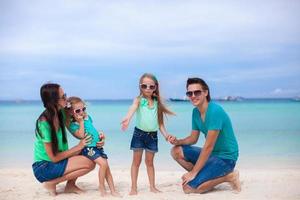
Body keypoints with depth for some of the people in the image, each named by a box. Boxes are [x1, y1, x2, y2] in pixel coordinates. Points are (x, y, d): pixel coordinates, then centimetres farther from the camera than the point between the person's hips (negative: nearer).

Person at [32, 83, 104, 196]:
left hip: (55, 161, 8)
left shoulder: (60, 113, -2)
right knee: (88, 163, -18)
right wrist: (78, 147, -13)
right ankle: (51, 183, -5)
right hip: (43, 167, -8)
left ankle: (70, 185, 9)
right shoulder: (44, 123, -24)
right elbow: (54, 158, -20)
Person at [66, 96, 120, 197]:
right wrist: (81, 122, -19)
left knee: (107, 167, 3)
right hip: (88, 147, -7)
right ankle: (101, 187, -4)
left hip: (97, 145, 7)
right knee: (103, 164, -22)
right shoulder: (73, 125, -11)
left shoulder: (87, 117, 8)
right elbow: (81, 135, -24)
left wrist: (101, 134, 10)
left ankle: (113, 190, 9)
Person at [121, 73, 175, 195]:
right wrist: (127, 119, -51)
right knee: (136, 161, 5)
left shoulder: (157, 102, 5)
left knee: (149, 162, 13)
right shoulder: (139, 100, -7)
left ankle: (152, 187, 21)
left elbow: (160, 122, 12)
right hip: (139, 133, -3)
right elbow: (133, 108, -31)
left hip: (153, 135, 3)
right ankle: (134, 188, 10)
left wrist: (166, 135, 4)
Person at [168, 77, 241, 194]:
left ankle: (228, 176, -5)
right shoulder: (195, 112, 5)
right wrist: (177, 141, -7)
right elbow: (193, 138, 15)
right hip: (211, 153, 9)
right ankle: (203, 177, 2)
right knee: (176, 151, 0)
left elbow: (208, 146, -24)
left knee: (188, 188, -18)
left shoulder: (215, 111, -23)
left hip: (225, 157, -9)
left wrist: (193, 173, -20)